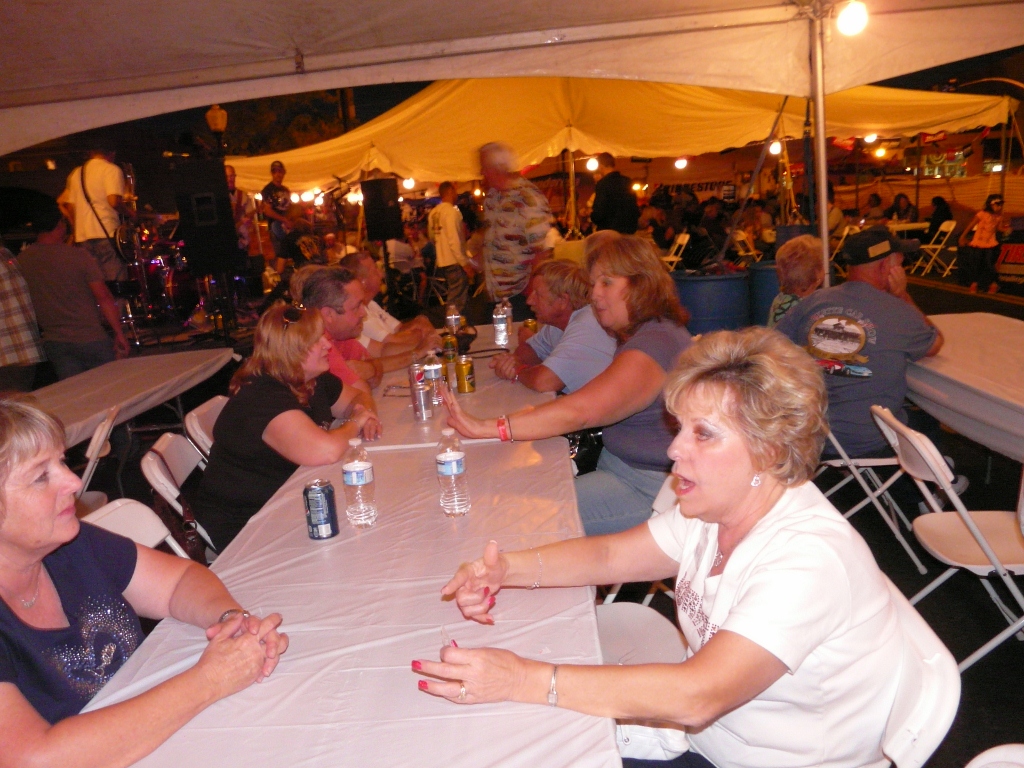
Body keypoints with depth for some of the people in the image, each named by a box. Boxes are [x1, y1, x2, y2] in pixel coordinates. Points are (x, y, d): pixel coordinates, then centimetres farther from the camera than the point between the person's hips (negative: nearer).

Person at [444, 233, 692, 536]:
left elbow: (579, 411, -36)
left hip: (650, 488, -10)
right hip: (616, 464, 10)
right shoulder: (637, 333, 11)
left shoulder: (655, 342, -25)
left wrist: (485, 427, -39)